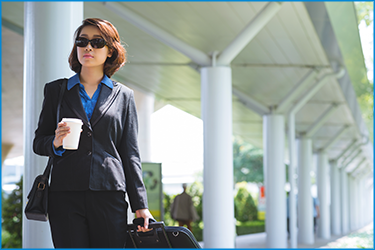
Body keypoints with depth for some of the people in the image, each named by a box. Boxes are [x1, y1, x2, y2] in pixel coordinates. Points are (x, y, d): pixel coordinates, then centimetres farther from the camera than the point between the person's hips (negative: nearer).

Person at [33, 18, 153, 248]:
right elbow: (38, 143, 15)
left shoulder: (123, 95, 13)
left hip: (109, 195, 0)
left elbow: (131, 154, 11)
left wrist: (140, 205, 3)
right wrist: (55, 143, -9)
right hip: (65, 196, 0)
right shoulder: (56, 90, 13)